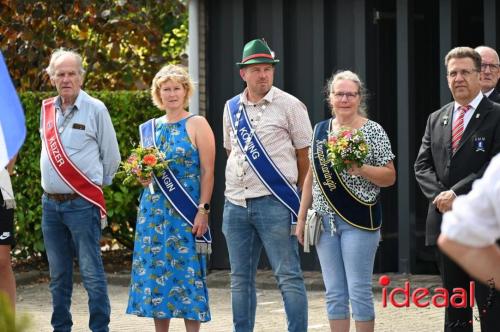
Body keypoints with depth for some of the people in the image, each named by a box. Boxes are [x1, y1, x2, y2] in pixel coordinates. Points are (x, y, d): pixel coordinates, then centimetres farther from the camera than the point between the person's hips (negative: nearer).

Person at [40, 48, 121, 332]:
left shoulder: (95, 109, -4)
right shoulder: (47, 109, 10)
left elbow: (111, 157, 3)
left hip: (82, 203, -5)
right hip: (51, 203, 5)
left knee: (92, 273, -8)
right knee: (58, 275, 11)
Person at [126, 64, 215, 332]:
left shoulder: (197, 125, -1)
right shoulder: (150, 128, 14)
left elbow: (207, 172, -6)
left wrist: (203, 210, -14)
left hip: (186, 212, -5)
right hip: (154, 209, 5)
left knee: (186, 271, -6)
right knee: (155, 270, 4)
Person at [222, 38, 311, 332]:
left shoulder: (290, 106, -2)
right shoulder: (232, 108, 12)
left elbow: (305, 155, 0)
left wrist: (305, 199, 0)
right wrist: (236, 188, 16)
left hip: (274, 203, -5)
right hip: (236, 204, 5)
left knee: (288, 276, -5)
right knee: (241, 278, 10)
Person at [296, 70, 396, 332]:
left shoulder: (373, 131, -3)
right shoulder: (320, 130, 12)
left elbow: (389, 177, -5)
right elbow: (311, 177, 16)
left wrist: (360, 169, -22)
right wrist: (302, 218, 13)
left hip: (359, 220, -5)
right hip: (326, 220, 5)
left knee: (359, 291, -5)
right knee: (334, 293, 7)